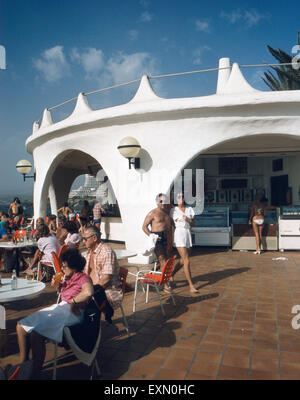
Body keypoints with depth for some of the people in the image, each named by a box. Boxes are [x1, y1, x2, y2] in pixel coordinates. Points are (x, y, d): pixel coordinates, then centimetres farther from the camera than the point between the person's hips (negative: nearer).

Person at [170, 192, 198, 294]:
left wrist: (188, 219, -7)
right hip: (179, 234, -5)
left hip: (188, 234, 5)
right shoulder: (173, 210, 0)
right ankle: (191, 285, -7)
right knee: (187, 261, -10)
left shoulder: (189, 209, 10)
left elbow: (193, 224, 10)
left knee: (184, 259, 12)